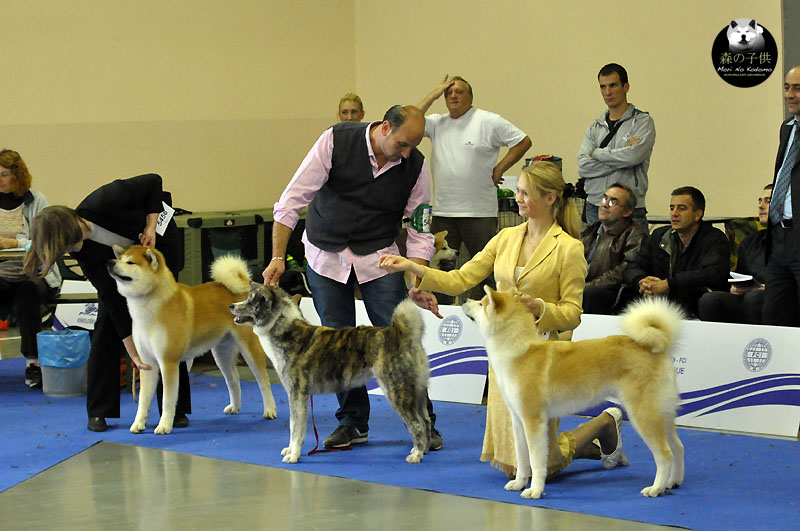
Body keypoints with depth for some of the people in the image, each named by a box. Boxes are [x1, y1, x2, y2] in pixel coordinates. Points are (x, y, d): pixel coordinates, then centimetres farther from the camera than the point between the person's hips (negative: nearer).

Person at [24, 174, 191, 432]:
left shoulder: (102, 202, -38)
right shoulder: (84, 255, -25)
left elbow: (153, 182, -22)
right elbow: (114, 301, -25)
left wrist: (151, 227, -27)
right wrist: (133, 352, -28)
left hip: (158, 241, -3)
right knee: (108, 321, -8)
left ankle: (176, 409, -1)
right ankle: (98, 411, 1)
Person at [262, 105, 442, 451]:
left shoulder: (415, 166, -11)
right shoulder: (337, 141, -17)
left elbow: (419, 229, -4)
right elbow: (292, 200, -16)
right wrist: (278, 257, -20)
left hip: (379, 257, 0)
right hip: (326, 254, 0)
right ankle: (352, 423, 17)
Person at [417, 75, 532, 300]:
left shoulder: (488, 122, 0)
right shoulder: (437, 123, 12)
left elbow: (523, 141, 1)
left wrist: (498, 170, -3)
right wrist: (433, 95, 0)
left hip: (479, 212, -4)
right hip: (442, 212, 4)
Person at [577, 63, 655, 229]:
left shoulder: (642, 121, 1)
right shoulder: (595, 127, 14)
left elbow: (634, 156, -17)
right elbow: (583, 166, -1)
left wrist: (598, 153, -3)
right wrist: (623, 156, -9)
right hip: (595, 207, 4)